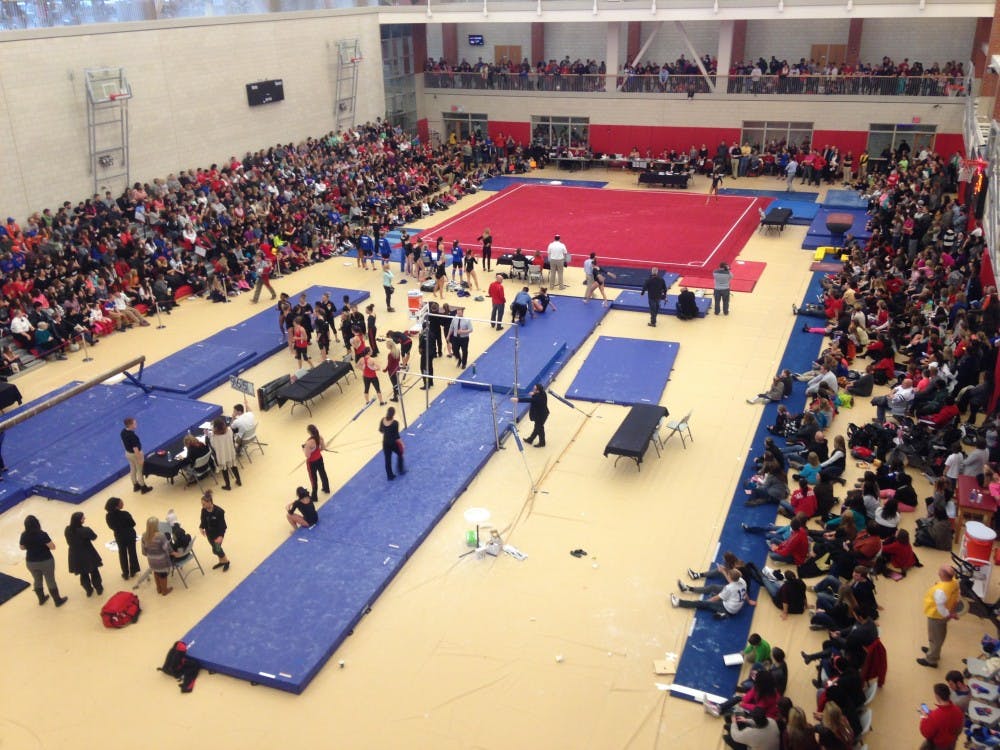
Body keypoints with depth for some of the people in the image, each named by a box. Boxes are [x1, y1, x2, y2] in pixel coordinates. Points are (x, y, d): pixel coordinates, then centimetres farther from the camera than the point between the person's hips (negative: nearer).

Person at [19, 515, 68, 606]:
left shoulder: (24, 535, -12)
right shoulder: (42, 534, -25)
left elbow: (22, 547, 5)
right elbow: (52, 547, -21)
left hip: (31, 562, 4)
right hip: (45, 561, -4)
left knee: (37, 581, 25)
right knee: (50, 581, 11)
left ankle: (41, 599, 44)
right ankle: (58, 601, 25)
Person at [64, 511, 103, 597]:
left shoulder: (68, 530, -14)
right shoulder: (86, 530, -30)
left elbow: (68, 542, 1)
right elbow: (94, 537, -11)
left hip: (75, 556, 4)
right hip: (88, 555, -4)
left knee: (83, 574, 25)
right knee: (94, 572, 21)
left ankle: (89, 590, 39)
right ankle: (99, 589, 36)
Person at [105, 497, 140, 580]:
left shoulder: (108, 516, -19)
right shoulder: (125, 514, -29)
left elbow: (111, 527, -3)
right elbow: (133, 524, -16)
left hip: (119, 537, 2)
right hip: (130, 535, -2)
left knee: (122, 554, 19)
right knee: (132, 552, 18)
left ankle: (125, 573, 28)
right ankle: (133, 571, 32)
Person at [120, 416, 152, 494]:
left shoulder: (123, 432, -9)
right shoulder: (132, 436, -34)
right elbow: (135, 449, -29)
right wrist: (139, 459, -21)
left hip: (127, 453, 8)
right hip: (135, 454, -8)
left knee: (132, 470, 24)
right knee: (140, 471, 10)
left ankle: (135, 485, 40)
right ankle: (143, 488, 26)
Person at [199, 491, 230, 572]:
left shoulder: (219, 511, -29)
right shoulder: (204, 510, -14)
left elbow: (222, 525, -24)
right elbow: (203, 521, 0)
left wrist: (221, 536, -33)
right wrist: (201, 527, -19)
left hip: (218, 532, -5)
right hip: (209, 532, 5)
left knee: (216, 549, -7)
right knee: (215, 548, 18)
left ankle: (226, 561, 19)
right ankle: (222, 561, 43)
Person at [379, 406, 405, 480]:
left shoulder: (383, 420, -8)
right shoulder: (395, 423, -24)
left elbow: (380, 430, 7)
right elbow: (397, 435, -20)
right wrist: (401, 443, -7)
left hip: (385, 443, 4)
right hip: (393, 443, -4)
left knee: (387, 459, 14)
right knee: (399, 454, 24)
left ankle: (390, 476, 24)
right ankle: (400, 470, 34)